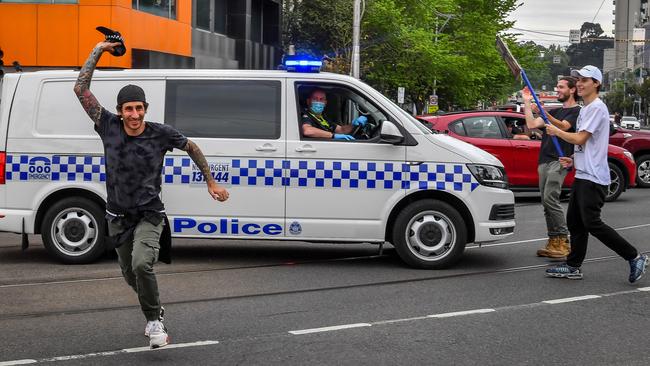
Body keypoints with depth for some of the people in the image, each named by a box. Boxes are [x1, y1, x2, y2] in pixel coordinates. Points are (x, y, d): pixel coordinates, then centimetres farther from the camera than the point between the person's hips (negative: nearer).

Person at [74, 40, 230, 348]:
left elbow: (192, 148, 8)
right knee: (131, 276, 17)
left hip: (149, 215, -3)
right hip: (118, 217, 3)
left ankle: (154, 320, -9)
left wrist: (211, 183, 11)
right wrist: (98, 51, -11)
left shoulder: (161, 134, -11)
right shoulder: (109, 127, -9)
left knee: (141, 265, -28)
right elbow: (81, 89, -11)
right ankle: (155, 314, 45)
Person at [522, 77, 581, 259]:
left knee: (550, 198, -19)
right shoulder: (555, 111, 27)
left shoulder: (577, 111, 3)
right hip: (544, 160, 8)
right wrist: (527, 102, 13)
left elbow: (563, 126, -15)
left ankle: (563, 241, -18)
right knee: (546, 201, 3)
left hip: (560, 160, -8)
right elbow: (532, 124, 17)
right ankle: (553, 241, 3)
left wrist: (545, 114, -29)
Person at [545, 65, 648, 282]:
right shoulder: (585, 109, 19)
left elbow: (580, 138, -18)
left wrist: (557, 132, -4)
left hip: (593, 177, -10)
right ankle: (573, 267, 16)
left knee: (592, 223, -13)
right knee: (574, 221, 11)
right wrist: (574, 160, 13)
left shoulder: (597, 107, -13)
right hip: (582, 175, 10)